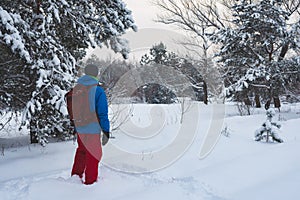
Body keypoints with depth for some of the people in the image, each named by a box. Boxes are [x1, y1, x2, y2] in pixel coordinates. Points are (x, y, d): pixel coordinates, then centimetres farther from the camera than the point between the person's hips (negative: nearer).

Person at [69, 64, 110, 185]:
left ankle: (76, 174, 34)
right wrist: (106, 132, -9)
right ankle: (90, 182, 17)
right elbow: (102, 113, -16)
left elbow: (73, 111, 9)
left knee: (82, 150, 26)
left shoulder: (76, 89, 1)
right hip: (93, 130, -6)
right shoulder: (98, 91, -16)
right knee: (93, 156, 8)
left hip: (79, 128, 6)